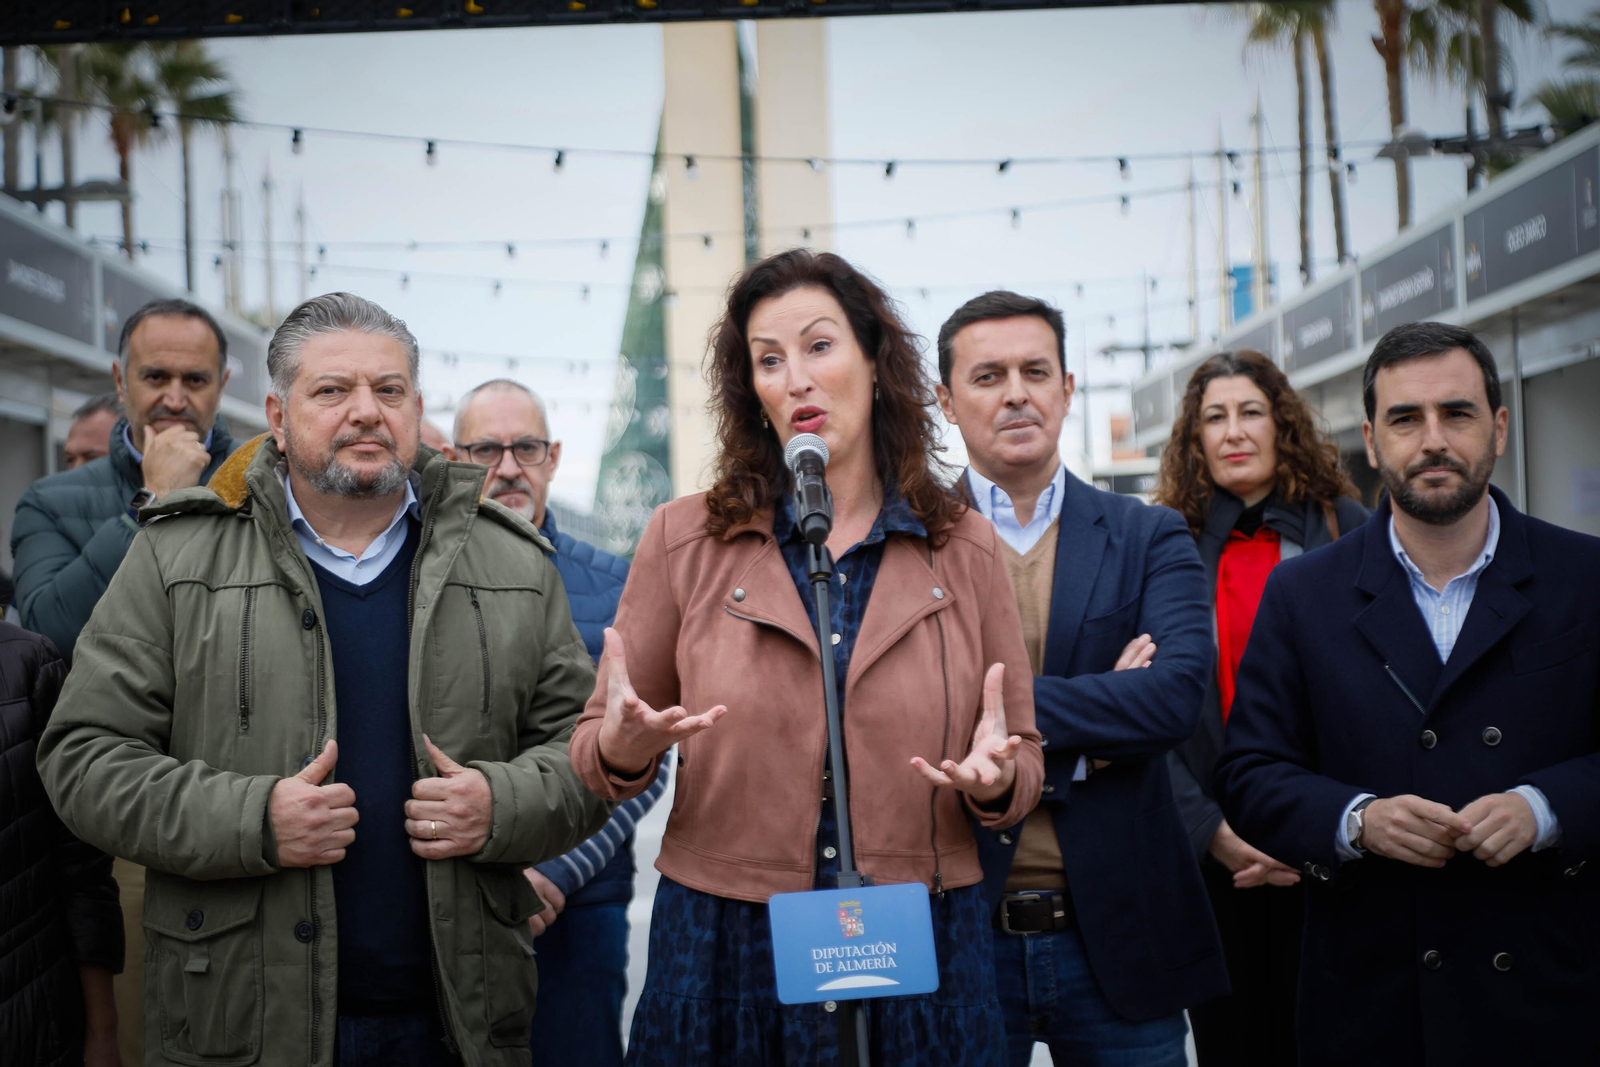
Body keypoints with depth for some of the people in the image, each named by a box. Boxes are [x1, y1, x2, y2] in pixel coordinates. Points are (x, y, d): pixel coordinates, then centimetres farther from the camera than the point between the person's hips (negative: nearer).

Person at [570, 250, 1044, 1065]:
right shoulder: (685, 538, -1)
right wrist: (621, 748, -19)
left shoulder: (965, 549, 2)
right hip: (725, 955, -1)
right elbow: (594, 748, 4)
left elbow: (1024, 766, 7)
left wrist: (994, 778, -16)